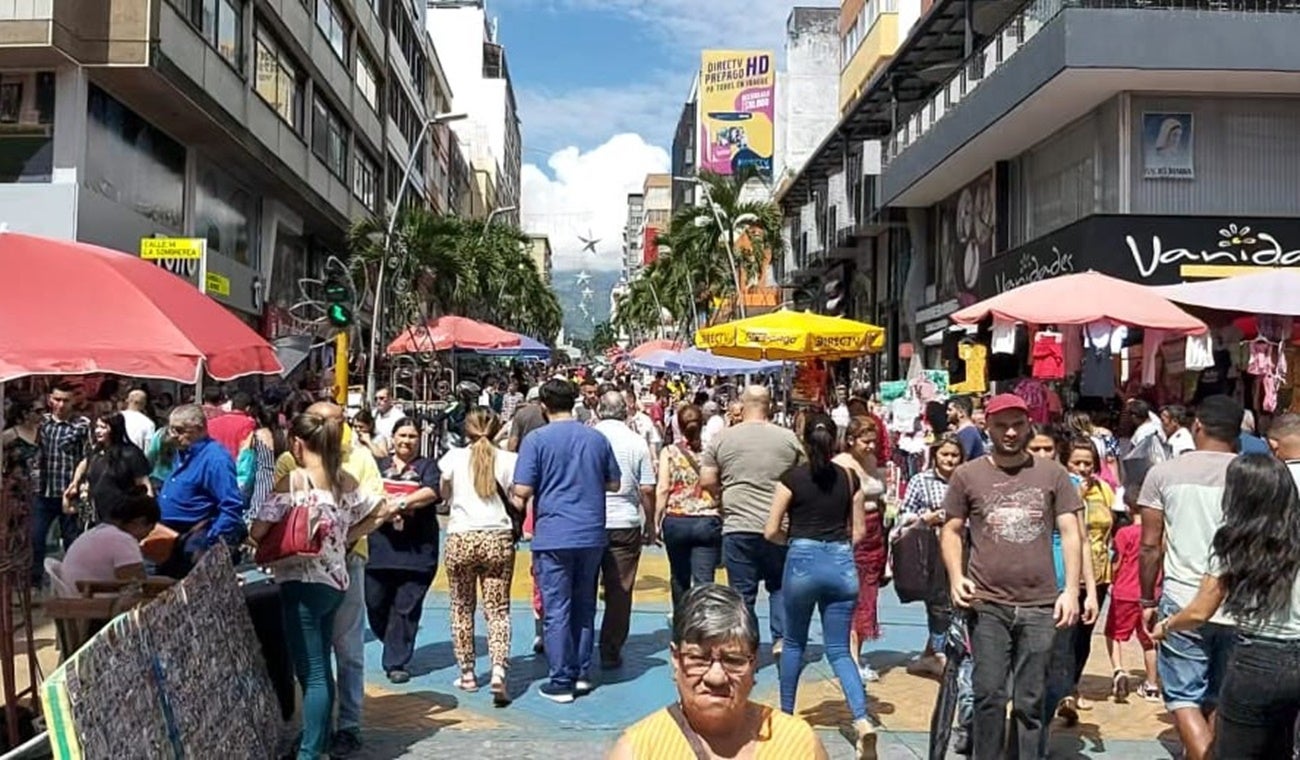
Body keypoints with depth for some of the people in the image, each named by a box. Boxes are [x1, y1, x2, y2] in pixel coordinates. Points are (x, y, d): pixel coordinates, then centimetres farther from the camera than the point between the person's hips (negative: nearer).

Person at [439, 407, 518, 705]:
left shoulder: (454, 458, 1)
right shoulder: (508, 460, -1)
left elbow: (444, 496, 13)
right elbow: (516, 502, 1)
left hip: (460, 539, 0)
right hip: (498, 539, 0)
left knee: (462, 608, 14)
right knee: (498, 610, 3)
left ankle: (467, 674, 20)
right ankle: (498, 672, -13)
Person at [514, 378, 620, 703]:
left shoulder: (537, 439, -8)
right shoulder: (597, 438, 5)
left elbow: (522, 491, -12)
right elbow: (614, 483, 13)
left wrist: (548, 484, 8)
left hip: (553, 536, -4)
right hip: (592, 534, 4)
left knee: (556, 610, 2)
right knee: (584, 606, 15)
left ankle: (562, 681, 5)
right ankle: (582, 673, 21)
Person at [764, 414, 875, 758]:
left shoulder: (792, 477, -5)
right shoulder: (850, 478, 4)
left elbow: (771, 531, -3)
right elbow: (859, 531, 9)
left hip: (803, 561, -2)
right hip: (842, 565, 2)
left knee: (794, 643, 18)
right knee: (839, 649, 6)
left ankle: (786, 714, 28)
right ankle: (862, 720, -12)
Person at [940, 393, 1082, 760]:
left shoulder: (1052, 473, 5)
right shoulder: (967, 475, 3)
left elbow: (1070, 532, 6)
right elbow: (952, 531, 8)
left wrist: (1071, 590, -2)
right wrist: (956, 577, -7)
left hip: (1040, 606, 1)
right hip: (987, 605, -1)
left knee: (1030, 702, 9)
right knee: (989, 695, 0)